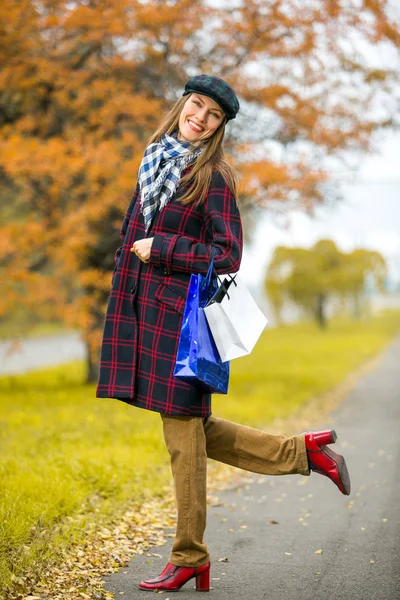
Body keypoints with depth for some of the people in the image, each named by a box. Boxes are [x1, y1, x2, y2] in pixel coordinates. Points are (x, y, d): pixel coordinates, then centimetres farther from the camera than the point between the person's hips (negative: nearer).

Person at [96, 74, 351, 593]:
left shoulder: (213, 178, -7)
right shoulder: (155, 161, 14)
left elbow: (229, 255, -12)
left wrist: (160, 251, -13)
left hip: (180, 310, -8)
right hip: (144, 307, 8)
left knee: (182, 426, -1)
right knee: (188, 425, 11)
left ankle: (189, 557, 11)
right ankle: (302, 451, 23)